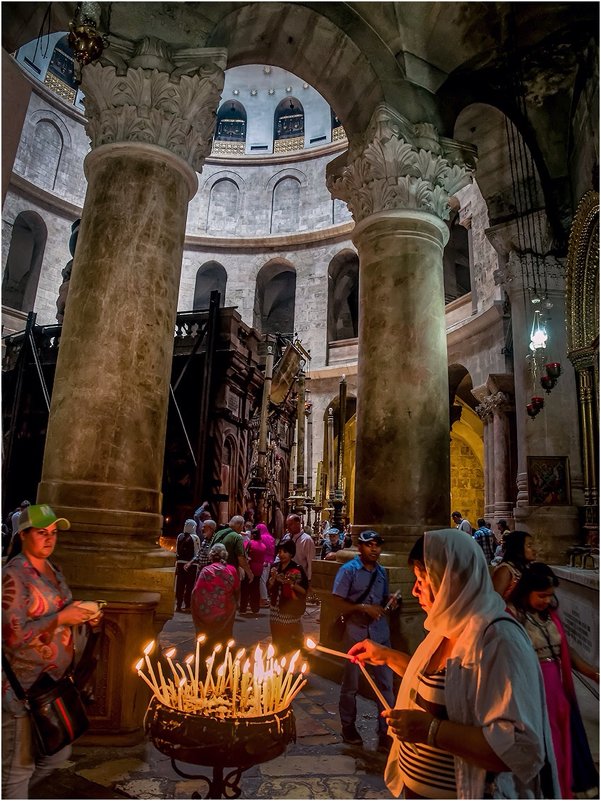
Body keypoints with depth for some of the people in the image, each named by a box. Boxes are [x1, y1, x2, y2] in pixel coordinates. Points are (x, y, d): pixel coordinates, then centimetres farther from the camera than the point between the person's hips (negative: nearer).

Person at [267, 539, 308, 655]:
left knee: (289, 641, -4)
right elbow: (269, 588, 9)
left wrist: (291, 583, -22)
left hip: (290, 610, -5)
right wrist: (273, 578, -9)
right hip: (275, 608, 5)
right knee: (276, 639, 12)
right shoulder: (275, 567, 5)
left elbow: (304, 591, -9)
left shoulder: (297, 569, -10)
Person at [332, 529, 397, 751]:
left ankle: (385, 732, 15)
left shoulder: (381, 571, 8)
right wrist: (363, 607, -20)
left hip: (380, 633, 4)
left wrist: (389, 601, -2)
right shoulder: (348, 570, -9)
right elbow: (338, 604, -12)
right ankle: (348, 726, 31)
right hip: (356, 633, -4)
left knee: (385, 683, 3)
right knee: (351, 683, 11)